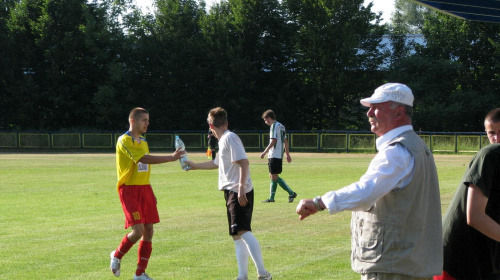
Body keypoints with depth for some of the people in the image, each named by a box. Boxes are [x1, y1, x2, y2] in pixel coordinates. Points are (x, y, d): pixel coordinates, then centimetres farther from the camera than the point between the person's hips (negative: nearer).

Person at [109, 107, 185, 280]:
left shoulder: (143, 142, 16)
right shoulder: (124, 141, -12)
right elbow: (145, 159, -24)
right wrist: (171, 158, -25)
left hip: (144, 188, 8)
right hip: (129, 189, -8)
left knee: (148, 230, 4)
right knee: (138, 231, -15)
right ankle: (117, 256, 12)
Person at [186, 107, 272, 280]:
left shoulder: (230, 138, -8)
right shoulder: (223, 140, 22)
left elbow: (243, 162, -20)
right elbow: (215, 164, 40)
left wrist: (241, 187, -27)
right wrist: (194, 166, 51)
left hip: (239, 193, -10)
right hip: (232, 193, 10)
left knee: (243, 231, -21)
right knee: (237, 235, 11)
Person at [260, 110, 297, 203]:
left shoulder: (274, 126, -11)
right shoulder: (281, 126, 17)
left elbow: (273, 141, -18)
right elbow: (285, 141, 19)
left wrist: (264, 152, -15)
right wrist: (287, 154, 21)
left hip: (274, 155, -10)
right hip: (279, 155, 10)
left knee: (274, 177, -10)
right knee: (272, 176, 13)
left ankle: (291, 193, -12)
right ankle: (271, 198, 15)